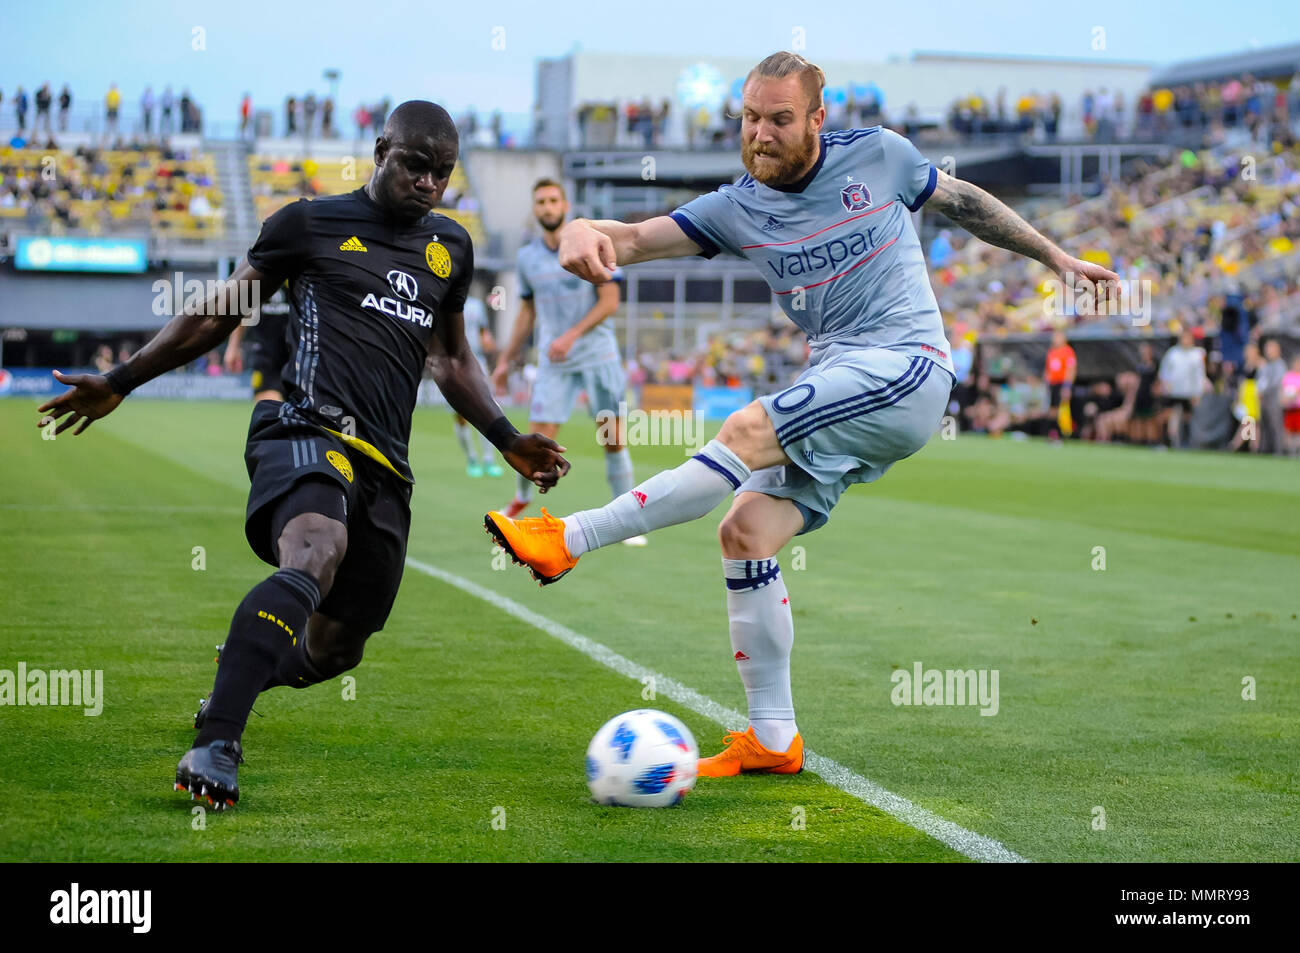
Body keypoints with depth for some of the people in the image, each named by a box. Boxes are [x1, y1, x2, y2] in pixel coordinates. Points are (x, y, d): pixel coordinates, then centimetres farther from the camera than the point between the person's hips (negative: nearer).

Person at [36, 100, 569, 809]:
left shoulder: (450, 248, 23)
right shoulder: (312, 224, 9)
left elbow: (452, 359, 36)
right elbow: (218, 315, 15)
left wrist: (508, 441, 29)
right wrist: (119, 383, 14)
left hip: (384, 461, 6)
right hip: (308, 426, -6)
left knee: (336, 646, 7)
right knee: (316, 555, -37)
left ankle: (233, 688, 40)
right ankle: (214, 746, -44)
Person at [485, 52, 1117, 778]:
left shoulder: (878, 155, 1)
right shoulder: (737, 209, 6)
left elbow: (961, 200, 18)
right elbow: (635, 238, -6)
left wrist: (1057, 257, 25)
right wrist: (585, 234, -31)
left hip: (906, 368, -5)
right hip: (836, 393, 5)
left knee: (747, 432, -25)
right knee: (746, 532, -9)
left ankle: (570, 541, -21)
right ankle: (774, 742, 1)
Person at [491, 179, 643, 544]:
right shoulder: (527, 256, 8)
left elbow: (610, 301, -8)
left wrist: (572, 335, -17)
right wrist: (507, 359, 17)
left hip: (598, 356, -2)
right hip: (554, 363, 2)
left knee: (613, 440, -4)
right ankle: (520, 501, 23)